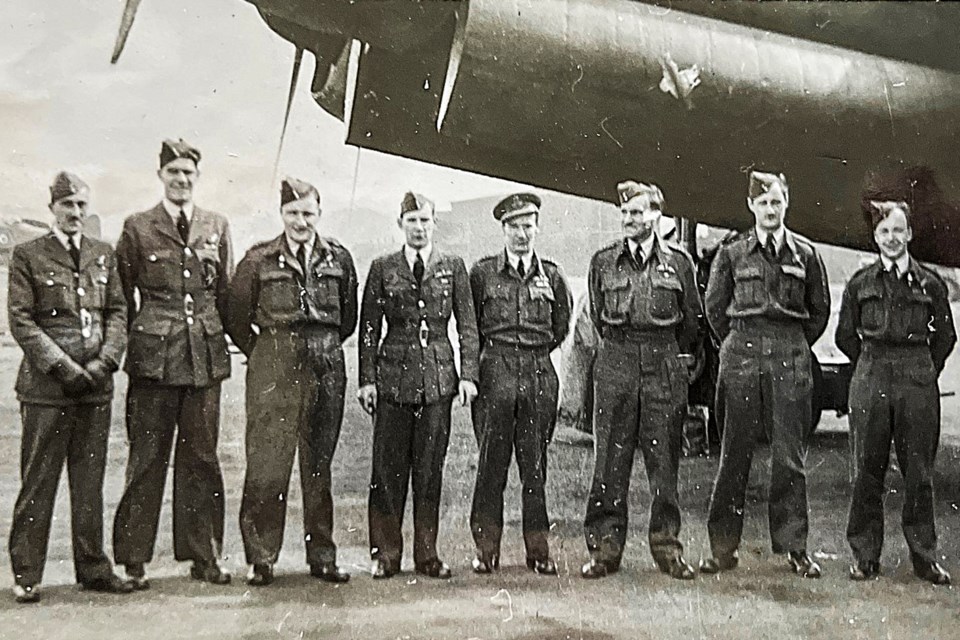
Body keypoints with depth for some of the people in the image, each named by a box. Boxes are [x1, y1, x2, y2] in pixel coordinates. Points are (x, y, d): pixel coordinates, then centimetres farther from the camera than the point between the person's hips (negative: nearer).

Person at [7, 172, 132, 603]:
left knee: (91, 480, 9)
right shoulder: (28, 256, 1)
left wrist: (104, 361, -5)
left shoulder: (104, 255, 13)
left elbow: (118, 312, 10)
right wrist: (63, 367, -12)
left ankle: (92, 567, 18)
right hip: (46, 386, -4)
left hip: (96, 385, 4)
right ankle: (26, 575, 11)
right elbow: (20, 321, -4)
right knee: (38, 482, 1)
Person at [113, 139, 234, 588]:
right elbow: (122, 296, 7)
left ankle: (203, 556, 16)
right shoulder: (137, 228, 4)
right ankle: (133, 559, 10)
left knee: (201, 457, 7)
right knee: (147, 458, 1)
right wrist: (134, 339, 5)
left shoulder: (217, 227, 12)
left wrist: (216, 335, 13)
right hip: (153, 357, -2)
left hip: (205, 356, 3)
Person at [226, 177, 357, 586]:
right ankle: (261, 559, 5)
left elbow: (349, 318, 17)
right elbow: (236, 315, 9)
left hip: (326, 368, 2)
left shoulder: (339, 258, 8)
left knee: (319, 464, 8)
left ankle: (322, 556, 16)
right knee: (266, 464, -5)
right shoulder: (259, 260, 3)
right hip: (273, 369, -2)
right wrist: (261, 353, 10)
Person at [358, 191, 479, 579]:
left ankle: (427, 555, 14)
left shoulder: (453, 268, 9)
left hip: (438, 376, 1)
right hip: (394, 376, 0)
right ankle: (386, 554, 11)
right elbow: (369, 328, 5)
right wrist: (367, 379, -2)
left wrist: (468, 375, -2)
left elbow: (467, 326, 7)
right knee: (388, 468, 0)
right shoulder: (382, 268, 7)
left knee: (430, 468, 5)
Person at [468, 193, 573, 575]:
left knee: (536, 464, 6)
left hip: (539, 372, 2)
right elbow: (471, 327, 11)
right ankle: (486, 548, 8)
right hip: (495, 371, -1)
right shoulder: (483, 273, 5)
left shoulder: (551, 276, 10)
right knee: (491, 462, 0)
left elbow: (561, 328, 19)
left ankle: (538, 548, 12)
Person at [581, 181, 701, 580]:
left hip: (665, 365, 0)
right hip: (616, 365, 0)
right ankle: (605, 545, 8)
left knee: (664, 460, 3)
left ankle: (667, 546, 13)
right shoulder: (603, 262, 8)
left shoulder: (678, 262, 6)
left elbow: (692, 320, 14)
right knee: (610, 459, 0)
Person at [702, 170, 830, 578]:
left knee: (790, 457, 2)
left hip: (791, 360, 1)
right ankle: (723, 548, 8)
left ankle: (794, 548, 12)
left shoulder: (805, 254, 8)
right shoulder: (731, 254, 5)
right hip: (741, 357, -1)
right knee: (735, 455, 1)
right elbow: (714, 307, 12)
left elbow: (820, 310, 16)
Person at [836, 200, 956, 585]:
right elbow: (845, 336, 14)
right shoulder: (861, 283, 7)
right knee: (867, 471, 2)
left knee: (919, 473, 3)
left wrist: (926, 371, 11)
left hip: (918, 380, 0)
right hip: (870, 379, 0)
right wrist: (872, 366, 11)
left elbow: (946, 335, 15)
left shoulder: (930, 283, 6)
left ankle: (925, 557, 14)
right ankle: (865, 556, 11)